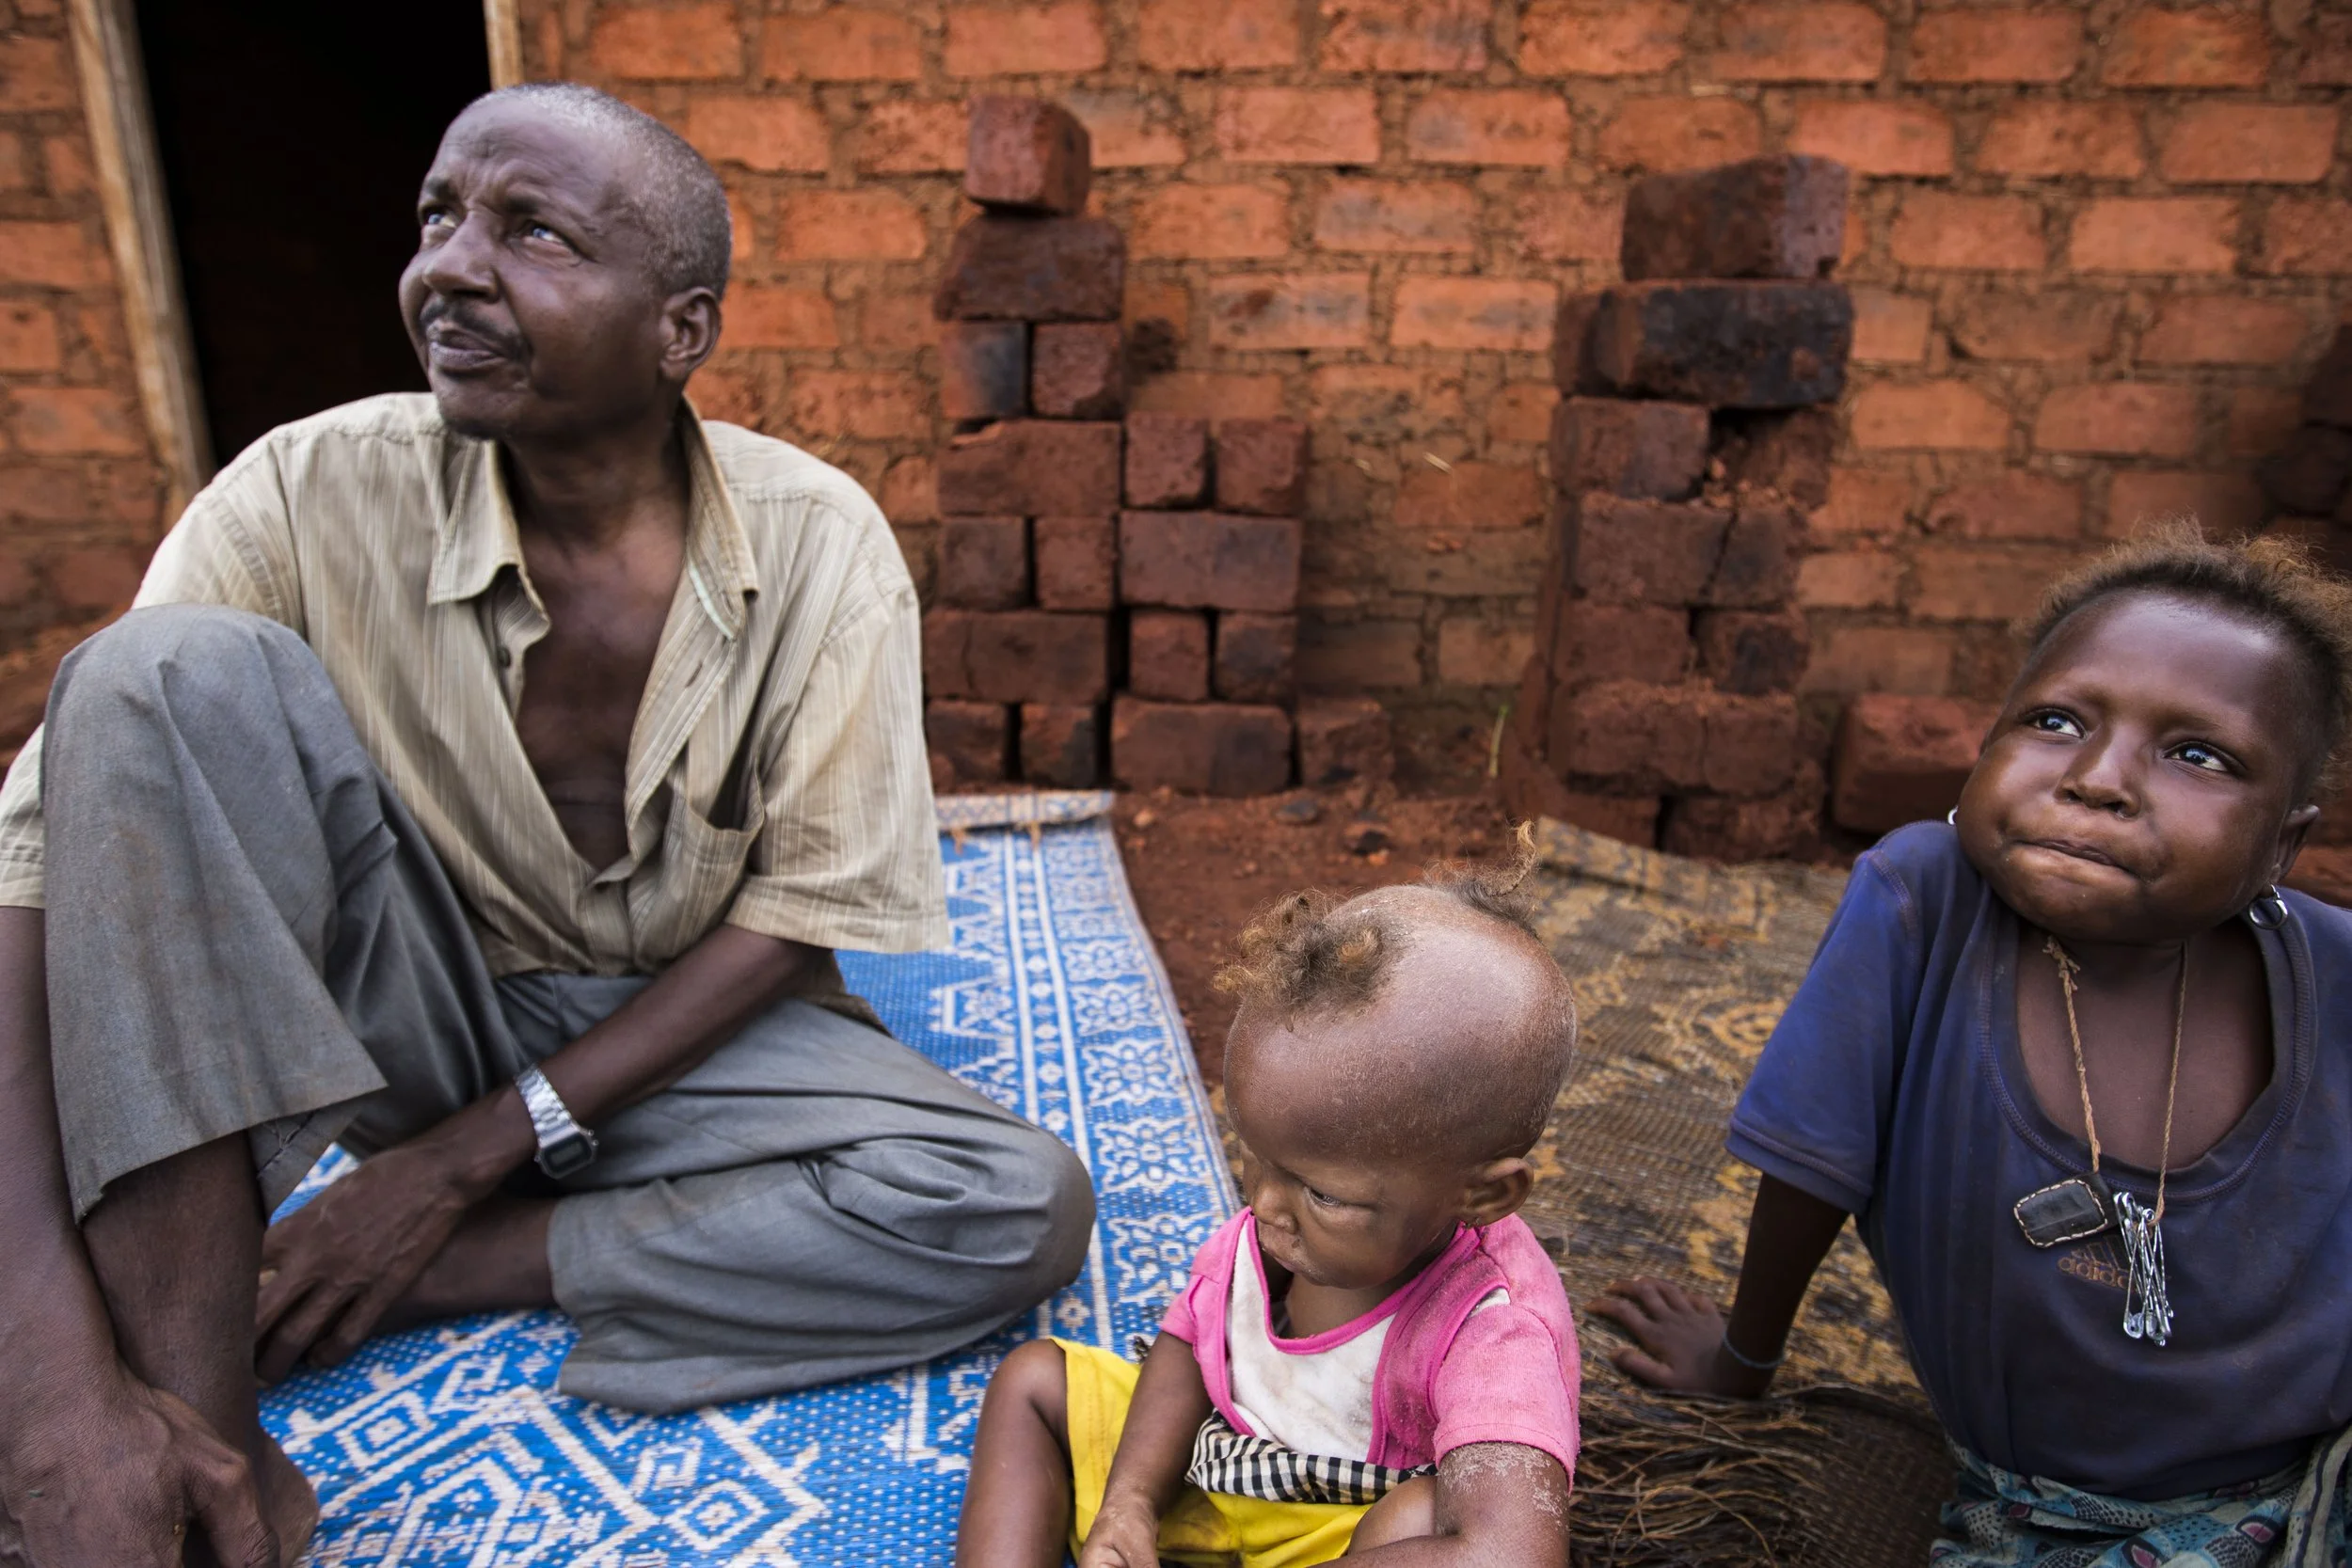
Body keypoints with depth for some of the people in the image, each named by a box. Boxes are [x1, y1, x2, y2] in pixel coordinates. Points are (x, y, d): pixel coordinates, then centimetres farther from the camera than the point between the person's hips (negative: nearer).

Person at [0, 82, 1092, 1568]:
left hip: (684, 1034, 1)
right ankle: (208, 1425, -23)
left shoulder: (819, 541, -15)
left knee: (1027, 1211, -24)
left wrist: (468, 1158, -14)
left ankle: (444, 1271, -13)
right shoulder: (317, 493, -13)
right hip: (412, 1013, 0)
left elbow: (800, 917, -12)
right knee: (170, 674, -24)